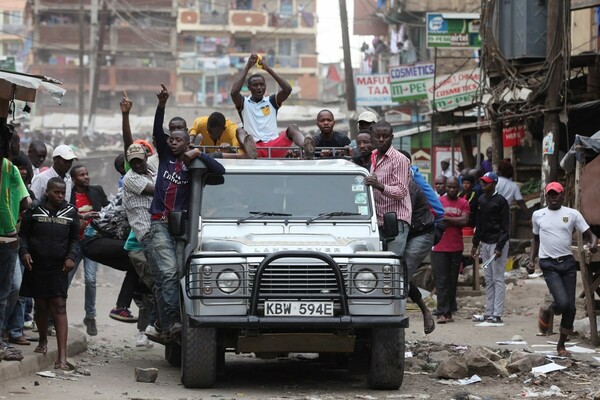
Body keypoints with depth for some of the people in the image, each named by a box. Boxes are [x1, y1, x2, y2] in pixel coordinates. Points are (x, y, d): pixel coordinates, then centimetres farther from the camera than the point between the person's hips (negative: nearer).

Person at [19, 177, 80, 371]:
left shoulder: (71, 212, 5)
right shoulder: (34, 210, 1)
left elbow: (74, 239, 10)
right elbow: (24, 234, 5)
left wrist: (71, 256, -6)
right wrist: (24, 252, -12)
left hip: (58, 268, 0)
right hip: (36, 267, 1)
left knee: (59, 307, -8)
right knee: (41, 305, 11)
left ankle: (62, 356, -14)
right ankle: (43, 340, 38)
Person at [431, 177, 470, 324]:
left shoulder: (463, 203, 8)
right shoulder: (438, 201, 4)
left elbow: (465, 221, -7)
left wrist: (446, 218, -9)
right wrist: (455, 221, -9)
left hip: (456, 248, 3)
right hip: (440, 247, -3)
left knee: (452, 281, 6)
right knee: (441, 281, -7)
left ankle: (449, 312, 12)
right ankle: (442, 313, -11)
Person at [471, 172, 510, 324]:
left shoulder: (500, 201, -9)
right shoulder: (481, 200, 12)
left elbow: (505, 227, -11)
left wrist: (499, 247, -18)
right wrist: (475, 244, 15)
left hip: (497, 243, -8)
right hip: (485, 243, 8)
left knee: (498, 279, -7)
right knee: (488, 280, 10)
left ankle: (497, 314, -9)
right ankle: (489, 312, 13)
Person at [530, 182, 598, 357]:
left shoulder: (572, 214, 3)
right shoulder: (538, 215, 7)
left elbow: (589, 234, 1)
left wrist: (593, 242, -21)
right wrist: (532, 258, 9)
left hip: (568, 263, 2)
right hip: (549, 265, -1)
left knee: (570, 307, 1)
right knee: (562, 302, -20)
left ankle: (561, 344, 17)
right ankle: (547, 312, 15)